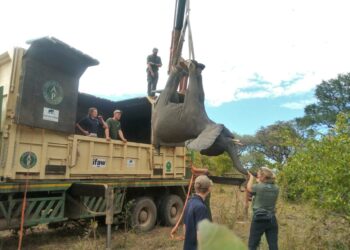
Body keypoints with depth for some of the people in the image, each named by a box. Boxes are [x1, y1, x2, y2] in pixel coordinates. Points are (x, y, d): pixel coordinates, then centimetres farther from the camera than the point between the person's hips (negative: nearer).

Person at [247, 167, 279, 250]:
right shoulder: (276, 188, -1)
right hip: (272, 220, 5)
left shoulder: (258, 187, -15)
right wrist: (259, 181, 21)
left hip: (259, 219, -4)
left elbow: (249, 188, 5)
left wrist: (251, 177, 18)